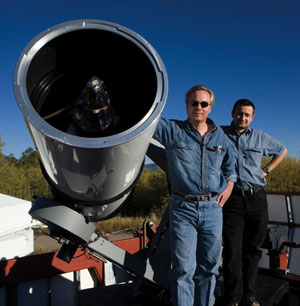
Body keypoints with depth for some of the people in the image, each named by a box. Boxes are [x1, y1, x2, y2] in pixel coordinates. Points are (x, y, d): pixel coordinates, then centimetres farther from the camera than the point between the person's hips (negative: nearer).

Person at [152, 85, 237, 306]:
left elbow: (230, 165, 25)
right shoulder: (172, 130, 1)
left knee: (209, 267, 13)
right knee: (183, 269, 0)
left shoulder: (221, 137, 11)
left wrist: (229, 187, 12)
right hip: (183, 209, -3)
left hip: (213, 209, 4)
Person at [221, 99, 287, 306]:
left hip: (257, 198, 3)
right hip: (232, 198, -3)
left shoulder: (261, 137, 11)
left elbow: (282, 151, 28)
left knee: (252, 250, 9)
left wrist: (267, 171, 15)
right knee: (232, 251, -3)